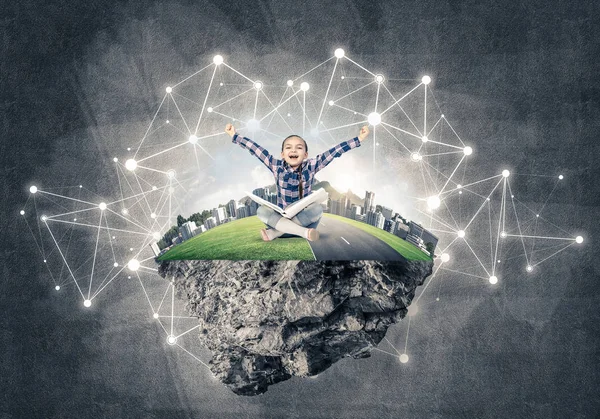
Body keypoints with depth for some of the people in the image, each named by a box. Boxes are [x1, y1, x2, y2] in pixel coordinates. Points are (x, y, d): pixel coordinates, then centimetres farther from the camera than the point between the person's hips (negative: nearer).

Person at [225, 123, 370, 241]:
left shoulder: (311, 166, -7)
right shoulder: (277, 166, -4)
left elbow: (335, 151, -12)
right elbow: (255, 149, -3)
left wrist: (359, 139, -15)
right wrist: (235, 136, -2)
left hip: (304, 216, -1)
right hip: (281, 217, 1)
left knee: (317, 208, -31)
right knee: (262, 210, -26)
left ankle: (274, 233, -31)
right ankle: (305, 232, -38)